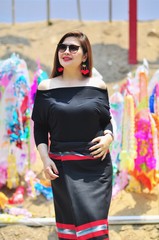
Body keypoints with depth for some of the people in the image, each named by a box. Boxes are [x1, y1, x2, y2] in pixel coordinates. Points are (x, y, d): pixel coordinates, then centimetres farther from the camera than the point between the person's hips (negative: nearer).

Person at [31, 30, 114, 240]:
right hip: (63, 166, 0)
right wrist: (45, 158, -5)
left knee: (94, 221, 1)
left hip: (97, 164, 1)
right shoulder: (46, 87, 2)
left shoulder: (98, 85, 4)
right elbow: (40, 127, 6)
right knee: (69, 222, -1)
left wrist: (108, 137, -8)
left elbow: (107, 120, 13)